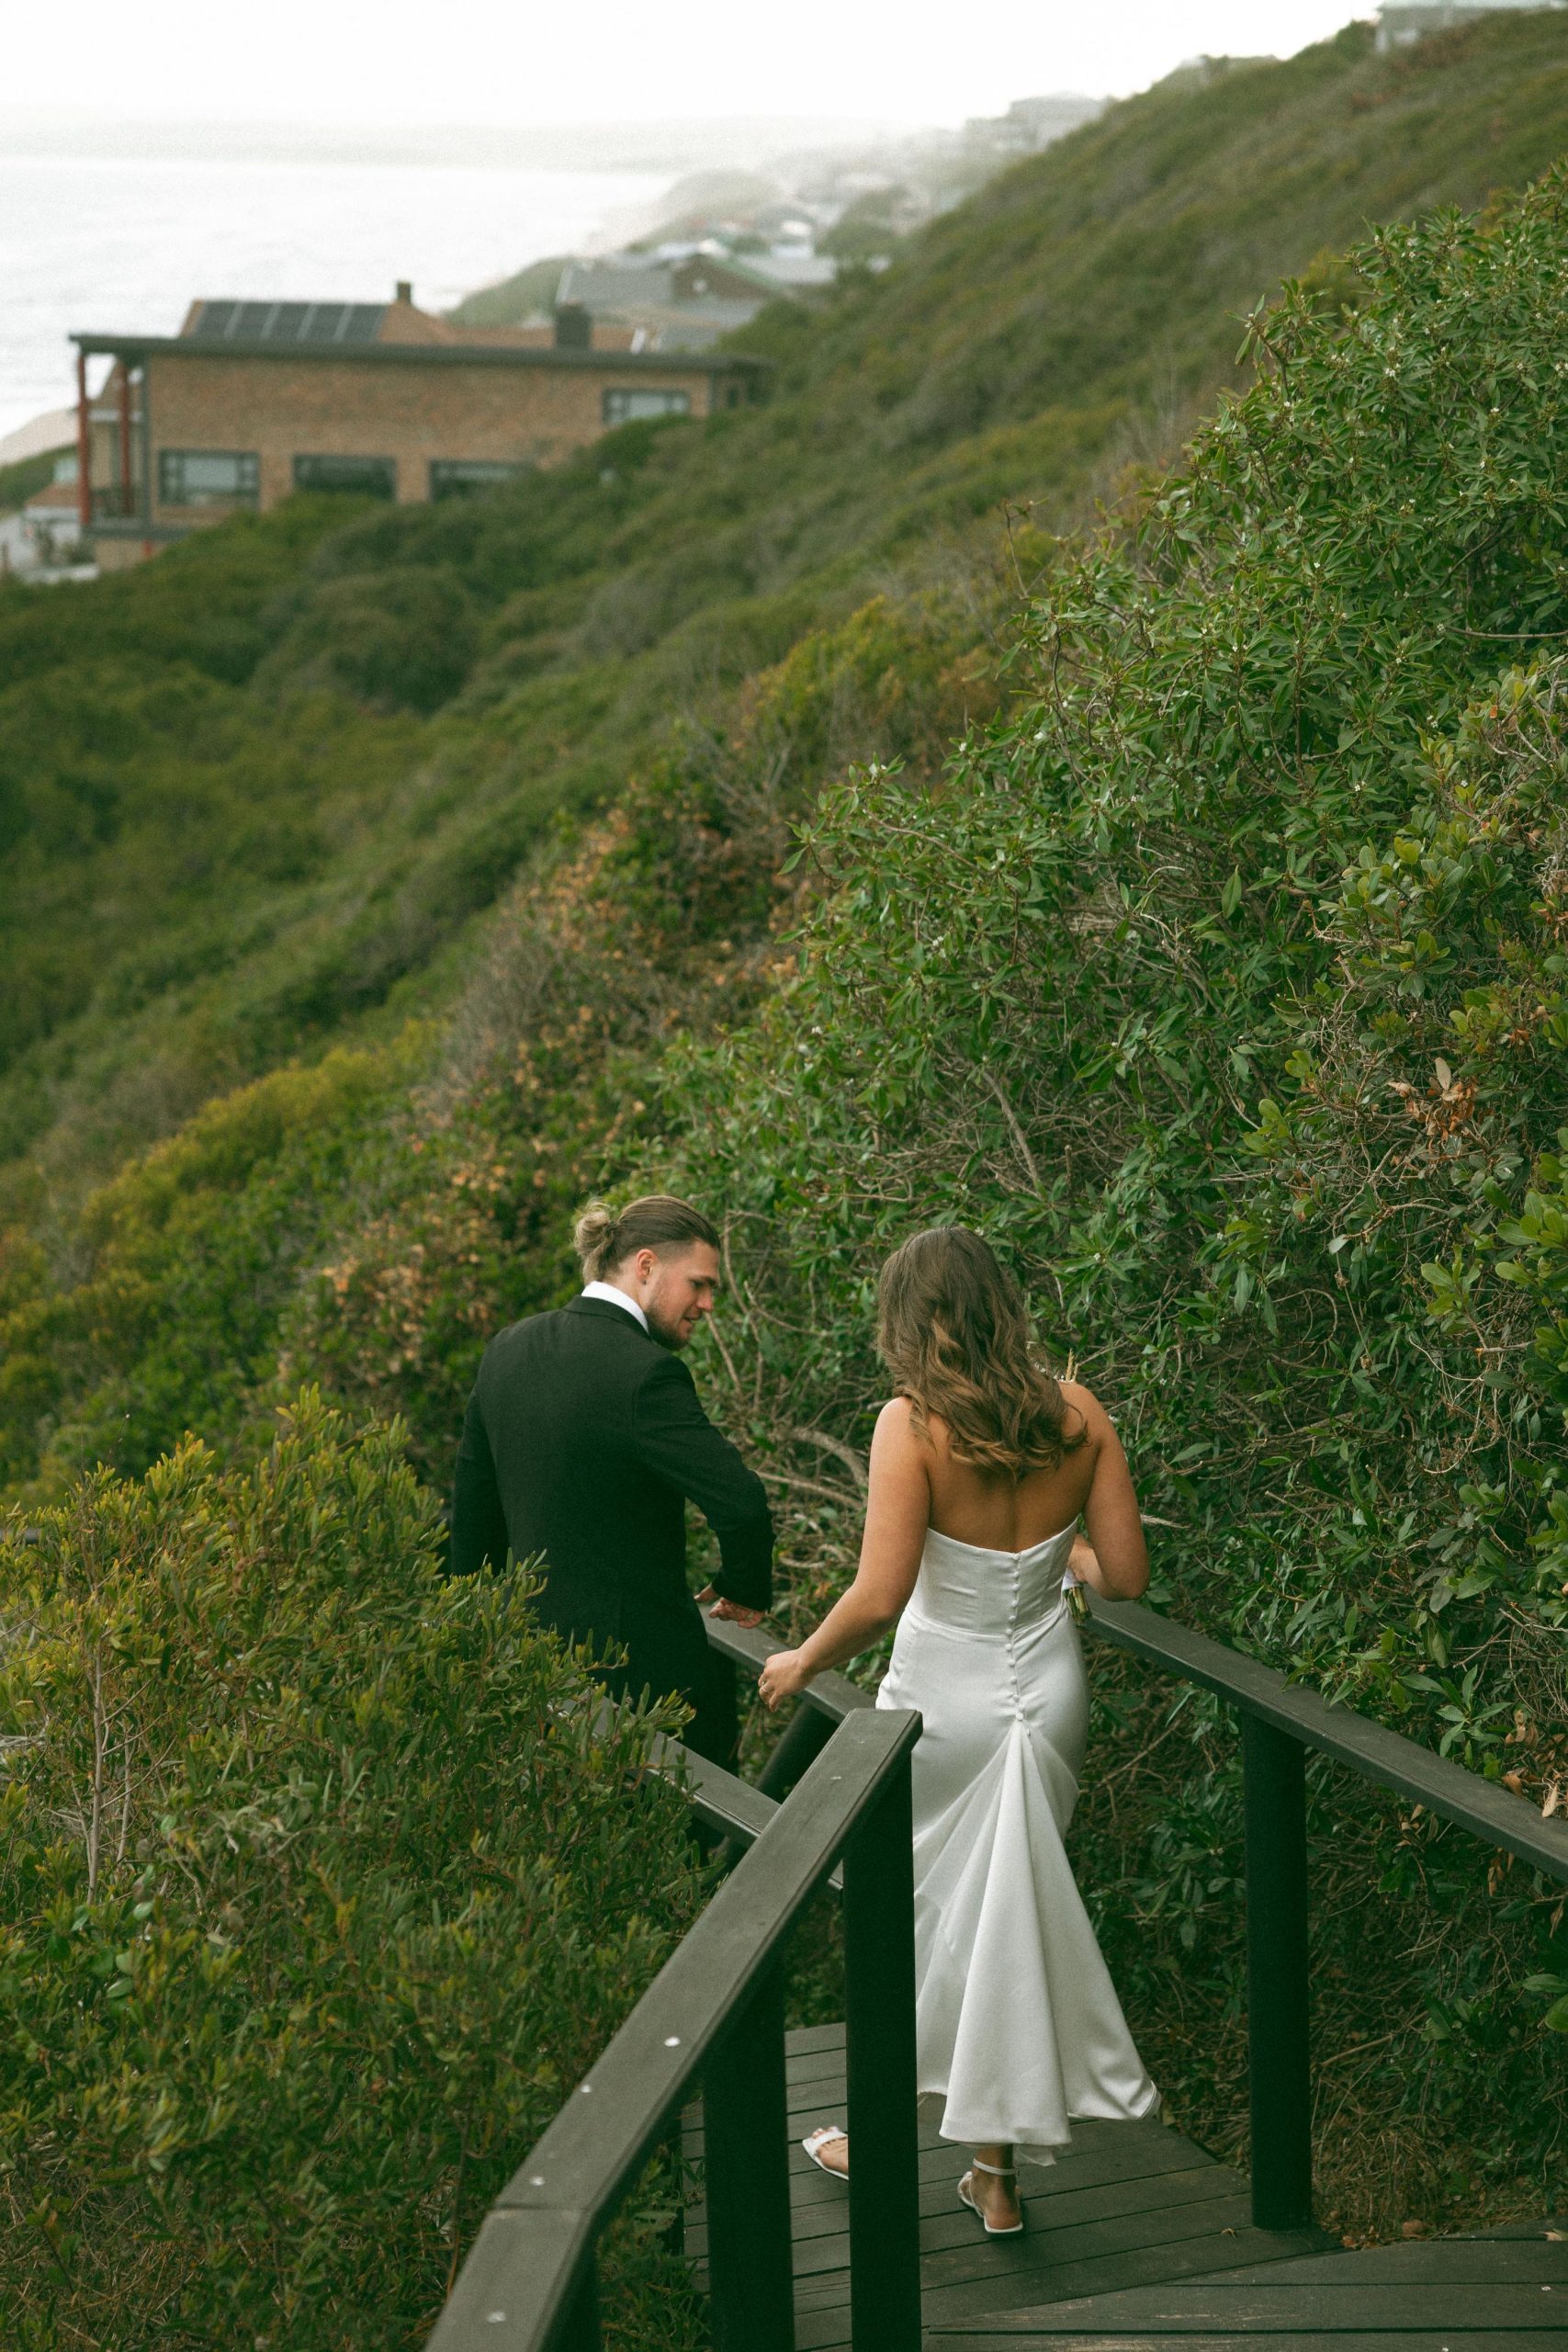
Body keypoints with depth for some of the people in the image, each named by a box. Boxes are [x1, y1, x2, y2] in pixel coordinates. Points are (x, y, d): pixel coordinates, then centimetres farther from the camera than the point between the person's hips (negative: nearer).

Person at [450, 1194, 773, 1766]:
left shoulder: (508, 1350, 6)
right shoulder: (646, 1374, -19)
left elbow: (473, 1509, 15)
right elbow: (741, 1503, -27)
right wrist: (744, 1591, -7)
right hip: (641, 1665, -8)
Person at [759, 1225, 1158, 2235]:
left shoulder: (914, 1424, -19)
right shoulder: (1076, 1413, -6)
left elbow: (880, 1596, -23)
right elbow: (1126, 1575, -3)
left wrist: (804, 1660, -5)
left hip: (945, 1697, -4)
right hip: (1048, 1687, 4)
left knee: (908, 1913, 16)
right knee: (1011, 1908, 14)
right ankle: (997, 2170, 18)